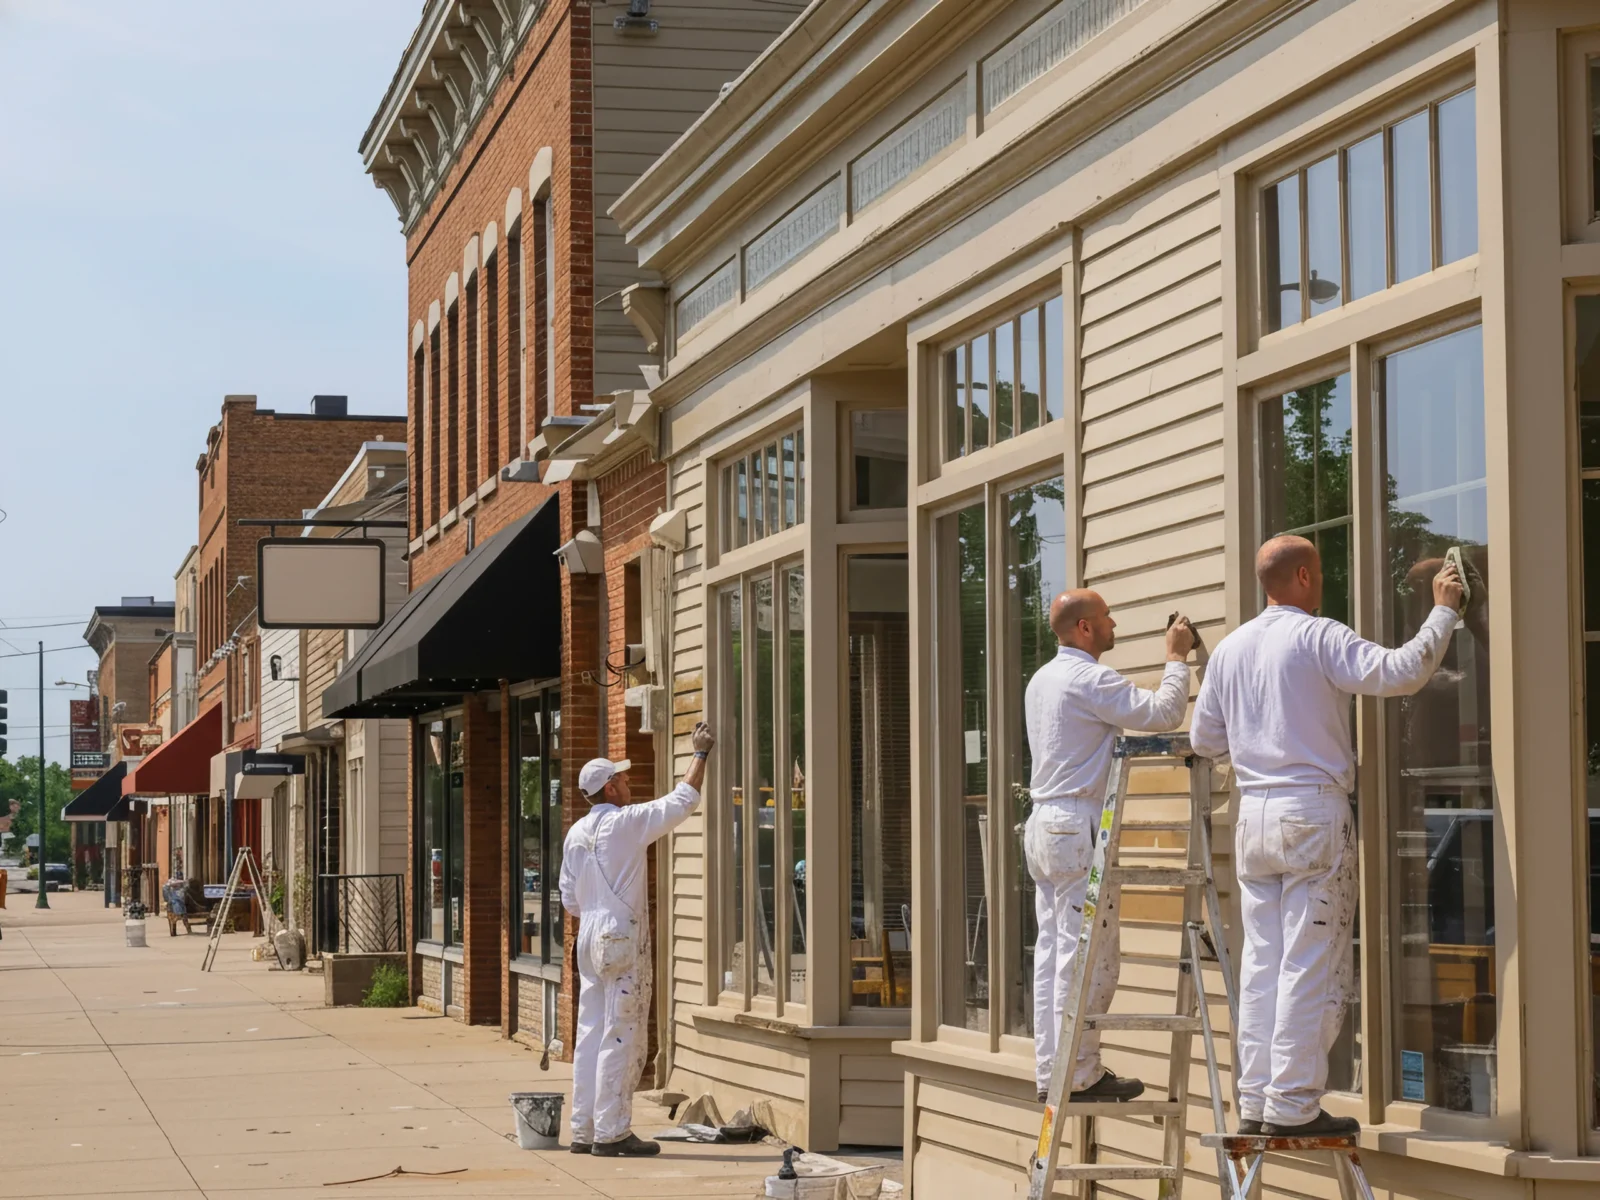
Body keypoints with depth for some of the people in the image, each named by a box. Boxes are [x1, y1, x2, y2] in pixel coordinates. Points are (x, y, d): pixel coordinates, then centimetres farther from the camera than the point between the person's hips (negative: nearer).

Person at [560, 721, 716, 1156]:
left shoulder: (575, 834, 11)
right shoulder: (627, 822, -10)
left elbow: (569, 898, 13)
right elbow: (682, 801, -4)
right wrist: (700, 753, 6)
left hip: (589, 936, 8)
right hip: (623, 936, -8)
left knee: (591, 1034, 9)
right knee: (621, 1037, -5)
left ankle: (584, 1129, 11)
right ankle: (611, 1132, -5)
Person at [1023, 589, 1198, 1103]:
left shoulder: (1041, 680, 18)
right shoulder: (1089, 679, -12)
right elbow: (1163, 714, -16)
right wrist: (1177, 659, -2)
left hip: (1042, 828, 10)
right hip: (1079, 829, -10)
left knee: (1052, 953, 9)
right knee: (1088, 956, -7)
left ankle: (1049, 1071, 9)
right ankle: (1080, 1074, -6)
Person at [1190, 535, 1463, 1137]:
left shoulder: (1229, 649, 13)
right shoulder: (1319, 638, -7)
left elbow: (1204, 739, 18)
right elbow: (1401, 671, -18)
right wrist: (1443, 612, -5)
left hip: (1253, 815, 7)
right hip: (1313, 813, -7)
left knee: (1262, 963, 8)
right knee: (1312, 968, -3)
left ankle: (1255, 1103, 9)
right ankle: (1292, 1105, -4)